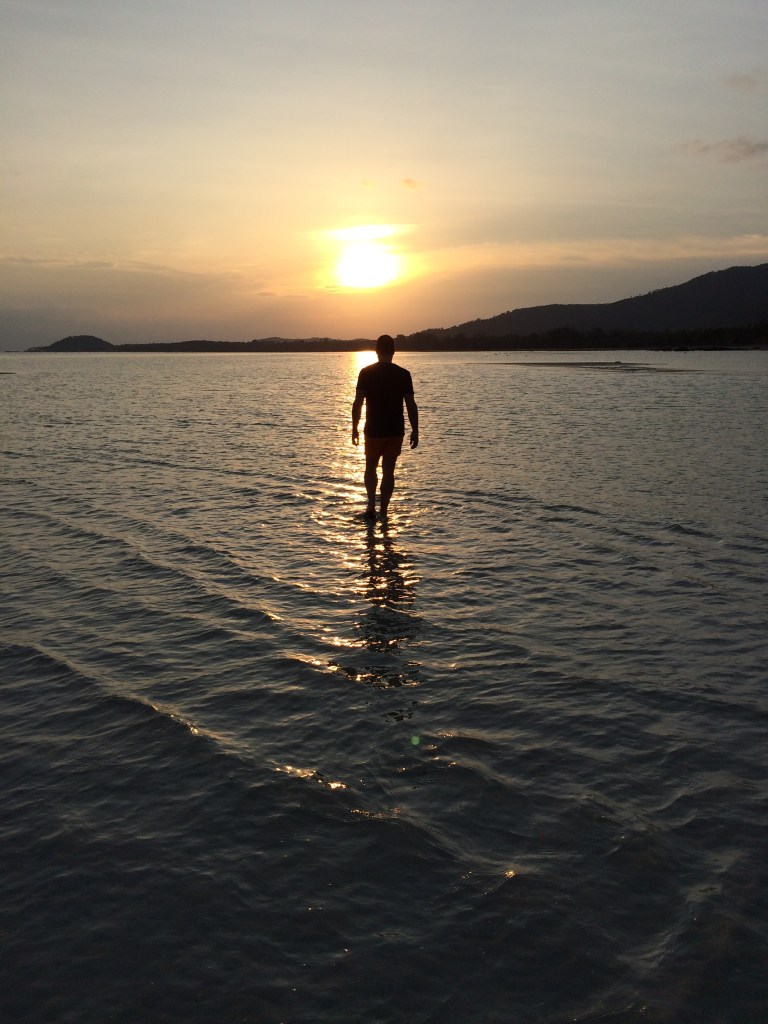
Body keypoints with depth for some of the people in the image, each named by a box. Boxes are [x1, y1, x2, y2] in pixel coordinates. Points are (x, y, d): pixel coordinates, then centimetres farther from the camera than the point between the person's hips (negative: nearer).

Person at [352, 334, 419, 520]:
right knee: (388, 470, 9)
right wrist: (415, 431, 5)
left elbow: (357, 403, -7)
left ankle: (371, 505, -2)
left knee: (371, 467, 16)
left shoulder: (366, 373, -5)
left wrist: (354, 428, 2)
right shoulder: (403, 374, -3)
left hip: (374, 430, -1)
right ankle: (383, 511, 11)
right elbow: (411, 405, -3)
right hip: (396, 431, 1)